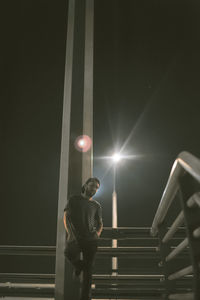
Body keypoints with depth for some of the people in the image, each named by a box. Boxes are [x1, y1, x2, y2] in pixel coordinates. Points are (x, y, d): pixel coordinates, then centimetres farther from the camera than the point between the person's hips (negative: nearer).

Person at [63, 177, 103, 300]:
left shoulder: (97, 205, 19)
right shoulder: (74, 200, 12)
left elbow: (100, 223, 24)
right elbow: (66, 217, 7)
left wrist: (97, 234, 3)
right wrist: (70, 233, -7)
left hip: (91, 239, 2)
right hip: (75, 237, -2)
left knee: (88, 269, -4)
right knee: (69, 253, -32)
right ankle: (78, 265, 2)